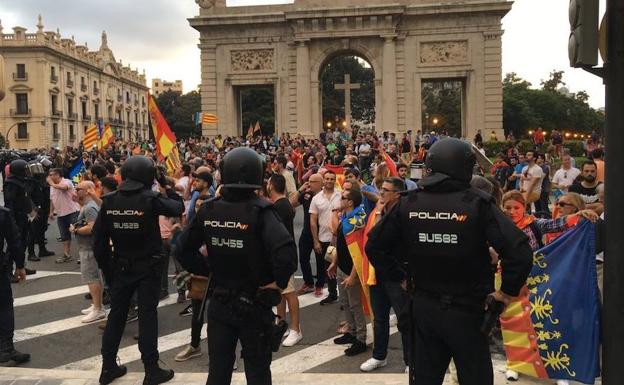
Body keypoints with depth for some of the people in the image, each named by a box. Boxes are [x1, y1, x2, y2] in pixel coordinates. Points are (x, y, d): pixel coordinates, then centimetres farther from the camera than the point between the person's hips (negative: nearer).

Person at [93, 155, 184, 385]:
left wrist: (106, 267, 8)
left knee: (116, 314, 14)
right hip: (148, 266, -4)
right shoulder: (150, 199, -17)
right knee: (147, 315, 3)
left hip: (120, 266, 4)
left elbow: (99, 238, -2)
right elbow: (178, 208, -4)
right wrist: (167, 190, 11)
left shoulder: (109, 201, -4)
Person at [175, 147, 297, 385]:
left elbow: (182, 249, 4)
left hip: (219, 304, 4)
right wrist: (279, 281, -17)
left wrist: (208, 271, 10)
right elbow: (285, 250, -32)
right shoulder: (259, 210, -18)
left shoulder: (209, 210, -4)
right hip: (254, 305, -4)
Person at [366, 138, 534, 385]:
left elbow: (374, 245, 3)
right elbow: (519, 251, -23)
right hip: (466, 310, -3)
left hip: (422, 307, 4)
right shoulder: (477, 203, -15)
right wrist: (508, 290, -9)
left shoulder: (409, 203, -4)